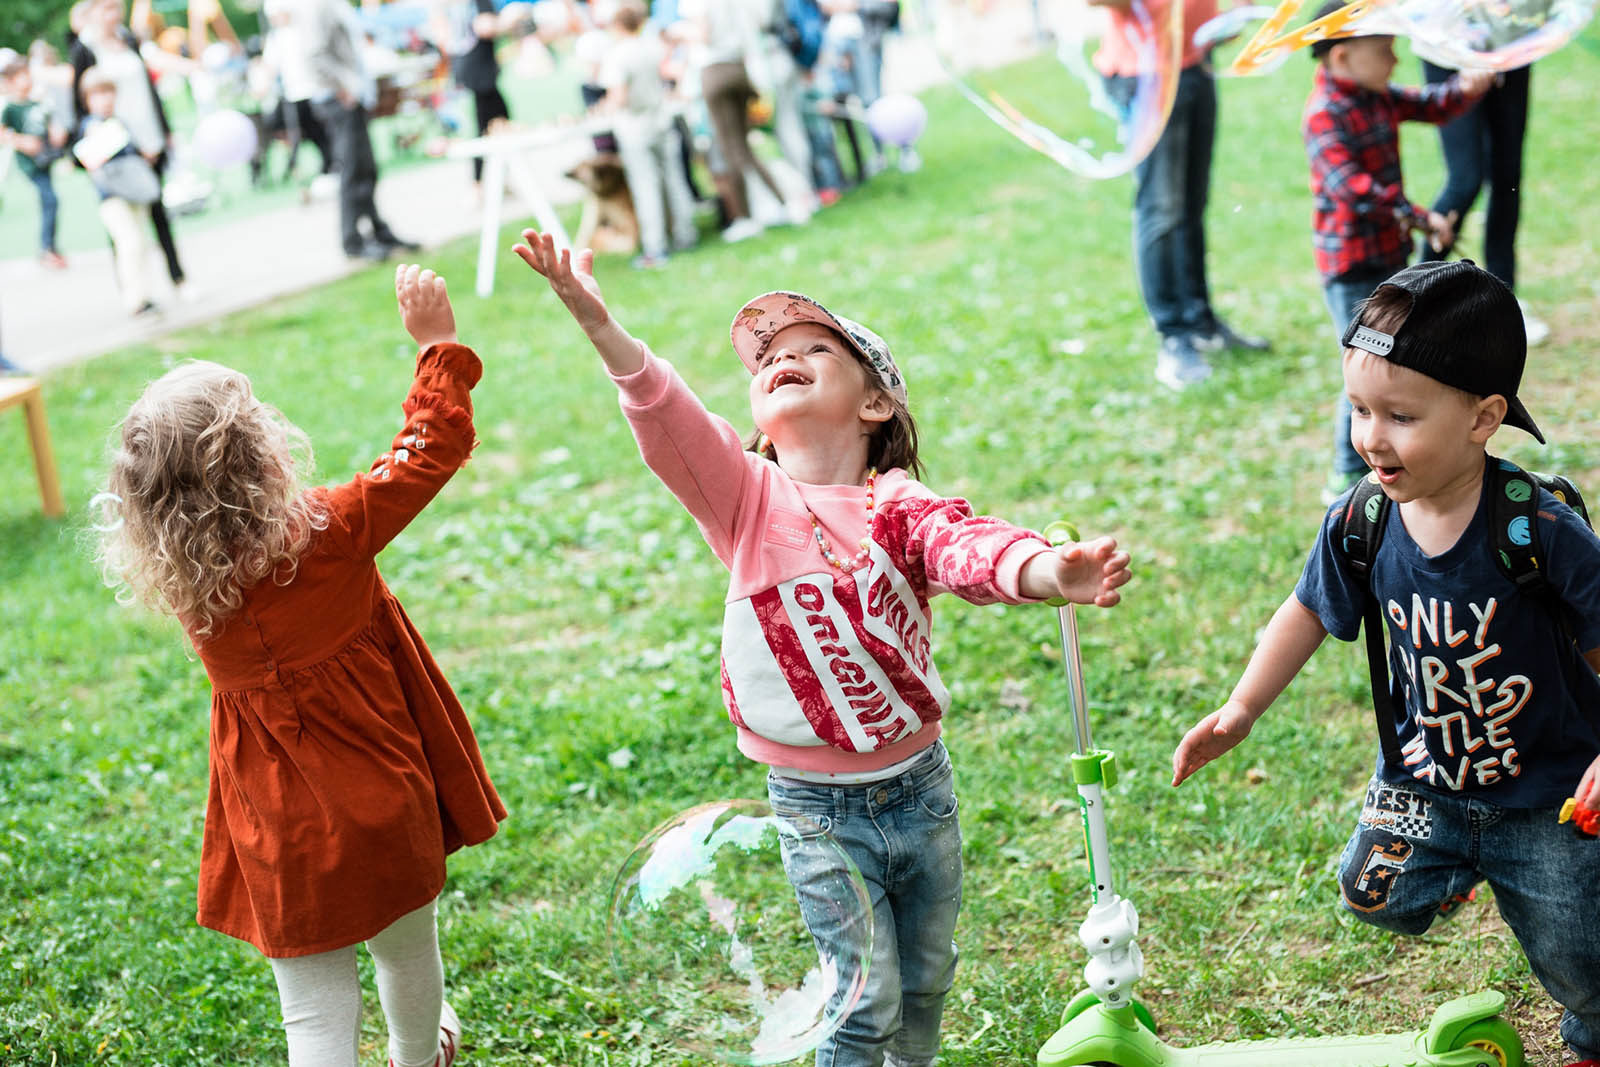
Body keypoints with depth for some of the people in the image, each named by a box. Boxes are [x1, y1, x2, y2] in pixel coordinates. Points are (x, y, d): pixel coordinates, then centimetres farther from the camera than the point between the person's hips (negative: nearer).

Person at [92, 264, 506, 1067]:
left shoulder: (181, 581, -13)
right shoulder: (326, 535, -22)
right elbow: (431, 450, -12)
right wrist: (438, 344, -3)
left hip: (281, 843, 1)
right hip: (382, 810, 0)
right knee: (407, 949, 28)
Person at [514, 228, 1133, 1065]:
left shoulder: (902, 510, -8)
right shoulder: (749, 498, -7)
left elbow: (975, 550, -28)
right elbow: (665, 417, -22)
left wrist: (1051, 571, -51)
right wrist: (595, 319, -38)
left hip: (919, 784, 2)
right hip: (818, 806, -2)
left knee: (926, 975, 19)